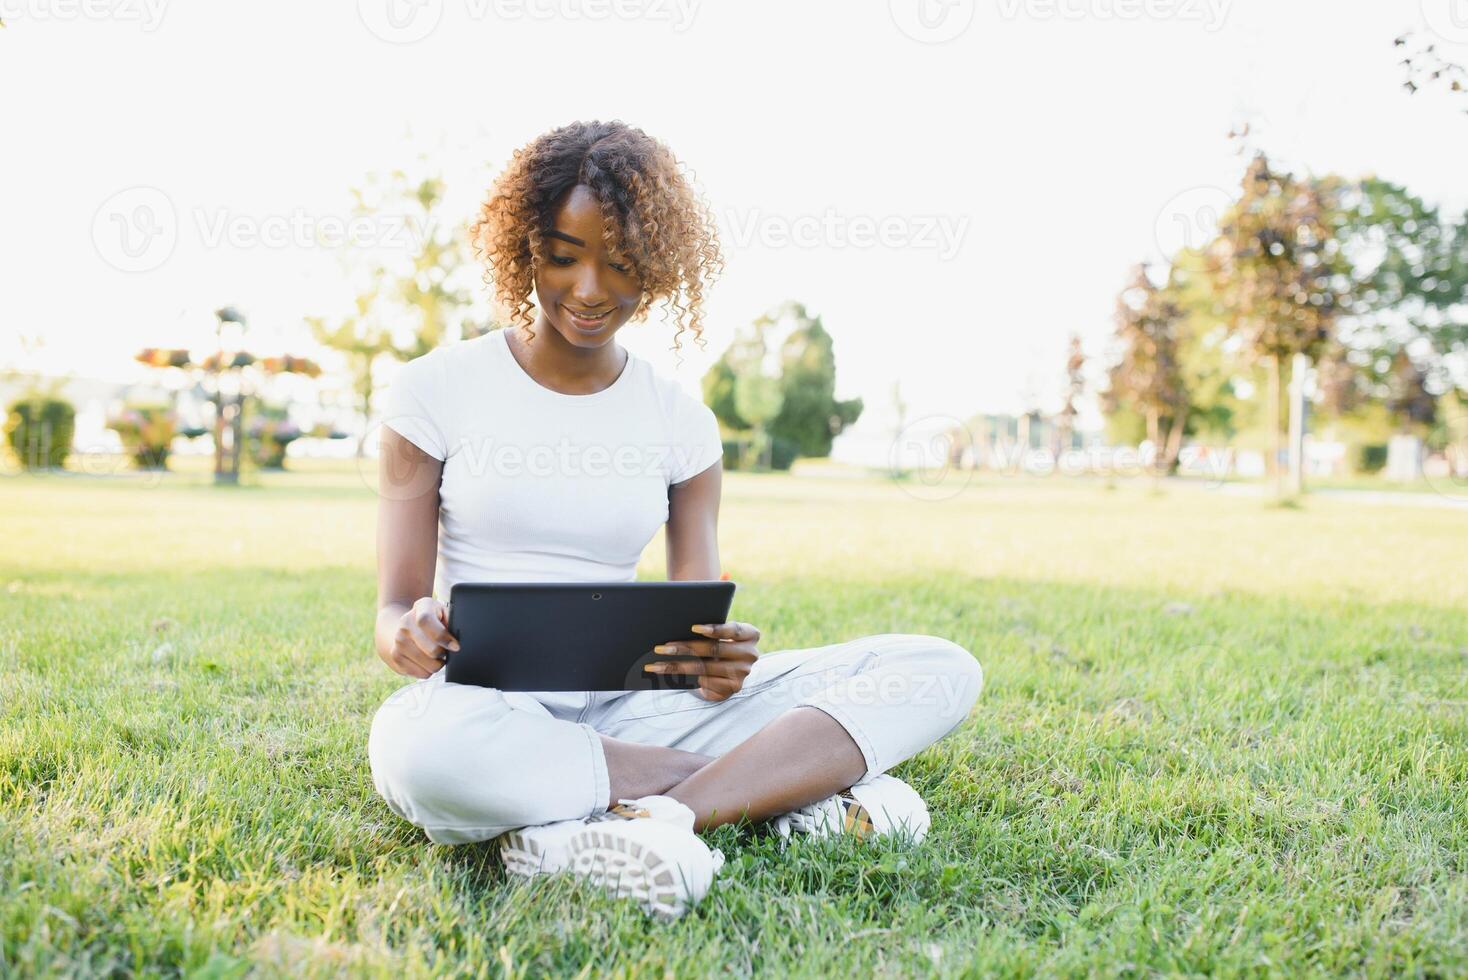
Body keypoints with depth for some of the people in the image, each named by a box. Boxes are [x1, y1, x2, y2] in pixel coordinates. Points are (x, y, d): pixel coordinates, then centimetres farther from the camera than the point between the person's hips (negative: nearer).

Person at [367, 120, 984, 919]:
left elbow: (701, 622, 3)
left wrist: (723, 660, -22)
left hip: (631, 709, 3)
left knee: (940, 671, -14)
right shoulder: (436, 389, 2)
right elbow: (395, 610, 0)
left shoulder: (680, 420, 8)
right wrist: (410, 636, -25)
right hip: (488, 709, -2)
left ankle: (588, 835, -31)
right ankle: (803, 777, -23)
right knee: (423, 745, -42)